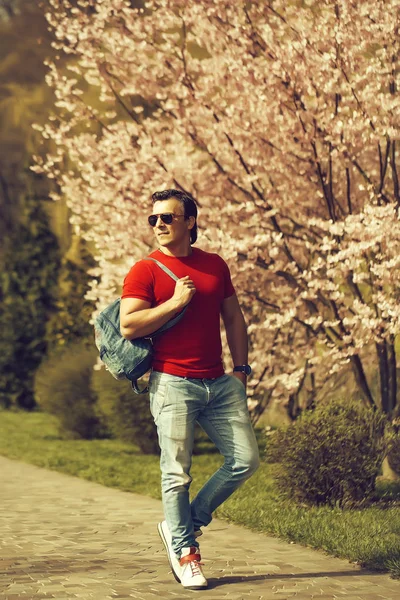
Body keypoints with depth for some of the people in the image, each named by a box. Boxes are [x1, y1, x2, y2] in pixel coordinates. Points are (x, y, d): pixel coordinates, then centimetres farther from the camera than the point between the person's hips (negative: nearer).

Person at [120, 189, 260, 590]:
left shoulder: (215, 266, 11)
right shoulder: (145, 270, -3)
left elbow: (233, 317, 20)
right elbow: (128, 326, -12)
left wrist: (241, 368, 13)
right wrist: (175, 303, -15)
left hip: (219, 384, 5)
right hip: (173, 384, -5)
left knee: (245, 460, 1)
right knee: (177, 472, -2)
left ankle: (185, 525, 15)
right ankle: (184, 550, 13)